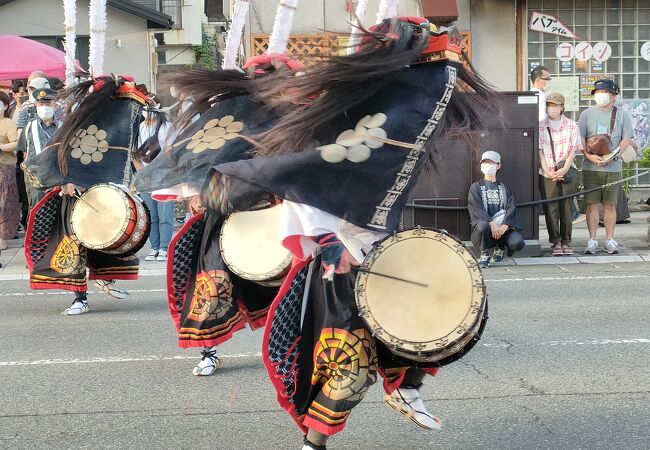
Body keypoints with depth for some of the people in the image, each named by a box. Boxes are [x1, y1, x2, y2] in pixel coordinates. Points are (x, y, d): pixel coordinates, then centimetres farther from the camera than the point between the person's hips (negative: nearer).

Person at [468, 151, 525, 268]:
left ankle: (500, 248, 9)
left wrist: (505, 225, -16)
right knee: (483, 226, -39)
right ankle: (484, 255, -11)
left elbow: (511, 209, 6)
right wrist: (491, 224, -22)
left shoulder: (504, 187, 20)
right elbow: (476, 209, -3)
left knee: (518, 242, -28)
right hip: (485, 223, -2)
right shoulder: (476, 187, 13)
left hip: (503, 227, 2)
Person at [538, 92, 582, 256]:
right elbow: (540, 151, 2)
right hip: (547, 174, 0)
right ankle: (555, 242, 4)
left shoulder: (572, 126, 6)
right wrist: (548, 172, -8)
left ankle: (566, 241, 8)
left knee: (566, 208, 1)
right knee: (551, 209, -2)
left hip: (567, 173, 0)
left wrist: (564, 170, -10)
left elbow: (573, 151, 3)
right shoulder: (541, 126, 5)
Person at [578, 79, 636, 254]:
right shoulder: (587, 114, 8)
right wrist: (589, 155, -13)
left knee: (610, 205, 4)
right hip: (590, 167, 0)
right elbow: (580, 138, 4)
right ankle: (592, 240, 5)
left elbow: (627, 139, 1)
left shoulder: (621, 115, 6)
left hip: (613, 167, 0)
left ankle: (609, 240, 11)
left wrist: (611, 157, -13)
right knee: (592, 204, 0)